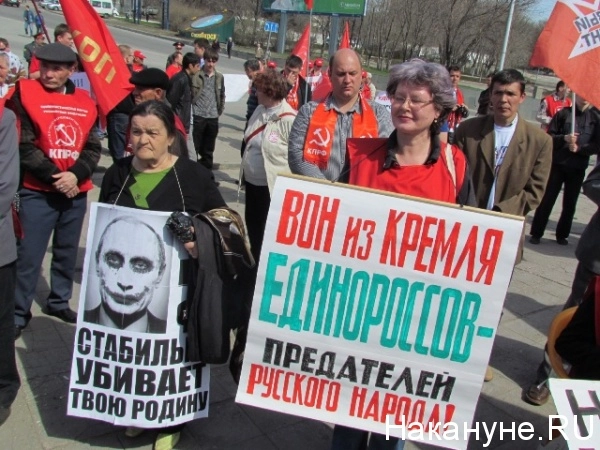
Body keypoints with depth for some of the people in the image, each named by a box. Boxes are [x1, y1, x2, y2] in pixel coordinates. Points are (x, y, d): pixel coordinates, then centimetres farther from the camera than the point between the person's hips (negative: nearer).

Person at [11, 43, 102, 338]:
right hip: (37, 191, -4)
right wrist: (54, 177, -14)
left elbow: (93, 147, 4)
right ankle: (18, 314, 12)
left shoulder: (85, 102, 7)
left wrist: (76, 174, -13)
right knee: (29, 255, -3)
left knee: (67, 251, 14)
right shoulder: (26, 93, -4)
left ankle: (59, 302, 31)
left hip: (76, 191, 4)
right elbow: (24, 145, -9)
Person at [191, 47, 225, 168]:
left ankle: (206, 166, 23)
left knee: (209, 146, 12)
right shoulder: (197, 75, -6)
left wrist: (220, 110, 9)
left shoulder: (219, 77, 7)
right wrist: (192, 109, -8)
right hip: (198, 115, -3)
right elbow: (190, 94, -4)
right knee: (195, 143, 2)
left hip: (213, 116, 4)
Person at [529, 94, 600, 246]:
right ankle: (536, 233, 9)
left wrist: (579, 148, -15)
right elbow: (549, 136, -1)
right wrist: (564, 138, -19)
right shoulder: (564, 113, 0)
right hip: (557, 164, -1)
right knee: (546, 200, 1)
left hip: (578, 168, 1)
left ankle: (562, 235, 20)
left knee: (570, 203, 8)